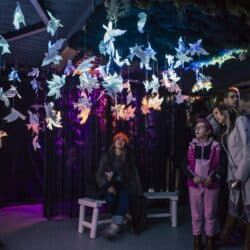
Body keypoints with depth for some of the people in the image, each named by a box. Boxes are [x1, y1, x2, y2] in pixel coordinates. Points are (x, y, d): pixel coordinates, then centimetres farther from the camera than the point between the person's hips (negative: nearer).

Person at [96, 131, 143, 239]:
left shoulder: (129, 157, 10)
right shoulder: (106, 156, 6)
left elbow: (134, 174, 7)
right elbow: (99, 175, 1)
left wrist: (137, 190, -6)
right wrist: (108, 186, -16)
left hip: (125, 185, 0)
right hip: (110, 185, 0)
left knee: (124, 197, -34)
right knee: (111, 198, -34)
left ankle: (114, 225, -41)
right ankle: (119, 223, -16)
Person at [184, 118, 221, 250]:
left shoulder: (215, 146, -3)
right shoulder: (191, 146, 4)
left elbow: (220, 165, -1)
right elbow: (185, 164, 4)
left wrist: (212, 177, -15)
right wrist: (193, 177, -12)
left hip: (211, 185, -2)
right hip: (194, 184, 2)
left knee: (210, 214, 9)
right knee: (196, 214, 10)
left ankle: (210, 239, 25)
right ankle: (197, 239, 24)